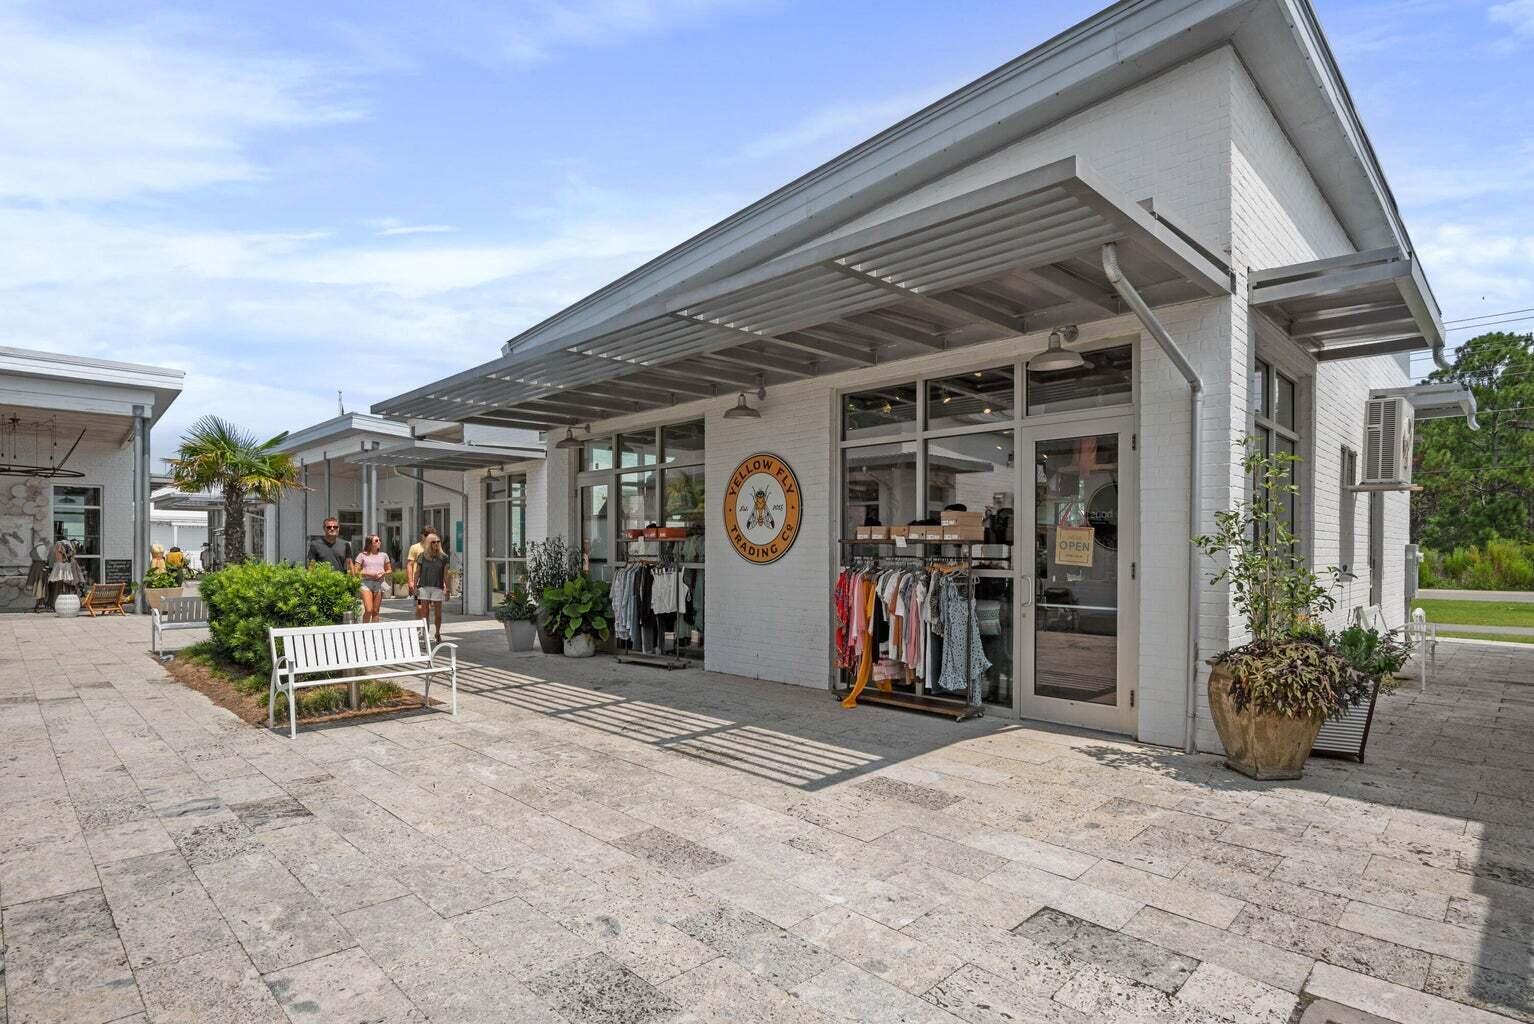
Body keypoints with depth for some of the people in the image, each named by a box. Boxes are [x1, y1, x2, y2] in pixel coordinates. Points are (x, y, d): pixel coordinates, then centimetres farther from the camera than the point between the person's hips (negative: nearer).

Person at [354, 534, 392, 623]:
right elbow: (356, 571, 1)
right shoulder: (362, 555, 5)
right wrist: (368, 573, -13)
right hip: (366, 583, -3)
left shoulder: (383, 555, 14)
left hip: (379, 583, 3)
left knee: (375, 611, 4)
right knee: (368, 610, -14)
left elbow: (389, 570, 18)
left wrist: (383, 573, -3)